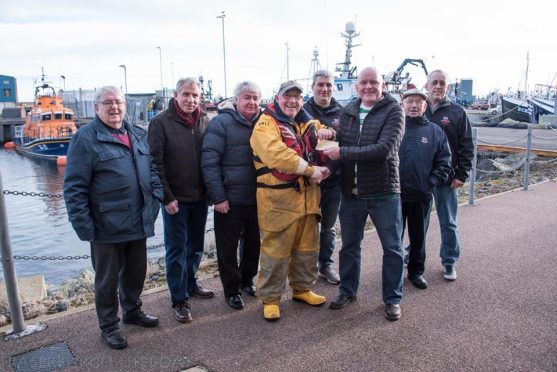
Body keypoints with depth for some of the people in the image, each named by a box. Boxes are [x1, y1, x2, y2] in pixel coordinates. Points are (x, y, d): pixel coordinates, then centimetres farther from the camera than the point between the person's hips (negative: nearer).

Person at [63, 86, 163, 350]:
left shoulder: (138, 135, 10)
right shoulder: (85, 138, -10)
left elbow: (152, 167, 18)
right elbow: (74, 187, -12)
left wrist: (158, 194, 2)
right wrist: (82, 225, -16)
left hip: (139, 223, 6)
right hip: (107, 227, -6)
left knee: (136, 272, 21)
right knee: (107, 279, 10)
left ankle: (132, 311, 43)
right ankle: (108, 326, 30)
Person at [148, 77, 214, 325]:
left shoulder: (205, 122, 4)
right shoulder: (161, 123, -8)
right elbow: (156, 162, -11)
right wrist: (166, 197, -14)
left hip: (200, 197, 5)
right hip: (175, 199, -4)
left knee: (196, 245, 17)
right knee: (177, 249, 4)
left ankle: (190, 283, 37)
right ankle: (179, 300, 15)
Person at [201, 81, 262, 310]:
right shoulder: (221, 123, -9)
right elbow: (209, 162, -13)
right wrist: (218, 197, -17)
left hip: (257, 198, 4)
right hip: (229, 200, -4)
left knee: (253, 242, 18)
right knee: (228, 248, 8)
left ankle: (247, 280, 40)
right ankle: (231, 290, 27)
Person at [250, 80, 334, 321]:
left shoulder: (306, 123, 16)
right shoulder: (266, 124, -8)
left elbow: (324, 131, 31)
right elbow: (277, 155, -24)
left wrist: (327, 132, 5)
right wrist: (311, 171, -21)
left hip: (307, 196, 8)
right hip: (278, 198, -7)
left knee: (307, 247, 17)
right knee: (276, 250, 0)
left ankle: (302, 288, 36)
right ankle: (270, 298, 17)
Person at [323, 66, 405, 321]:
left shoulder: (393, 111, -10)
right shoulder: (347, 112, 5)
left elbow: (384, 150, -23)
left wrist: (342, 153, -23)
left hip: (384, 192, -4)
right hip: (351, 192, 4)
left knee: (392, 248, 9)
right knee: (349, 245, 17)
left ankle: (392, 298, 27)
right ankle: (347, 290, 37)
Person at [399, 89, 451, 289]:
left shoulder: (435, 131, 4)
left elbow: (444, 162, 4)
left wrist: (431, 182, -7)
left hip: (422, 196, 1)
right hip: (394, 194, -1)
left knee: (419, 236, 14)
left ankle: (416, 271, 30)